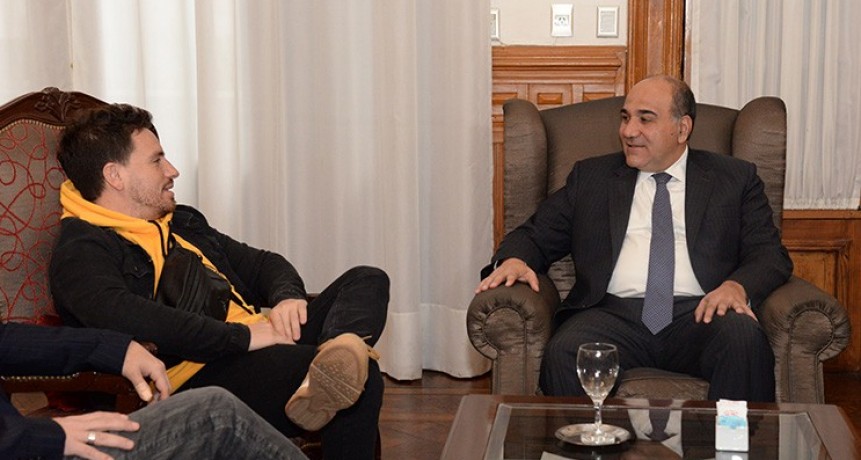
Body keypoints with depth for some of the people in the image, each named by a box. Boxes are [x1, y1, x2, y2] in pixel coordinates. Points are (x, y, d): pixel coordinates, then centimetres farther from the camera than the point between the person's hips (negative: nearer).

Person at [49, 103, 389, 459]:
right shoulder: (79, 253, -3)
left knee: (366, 281, -10)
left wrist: (288, 297, 4)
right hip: (194, 375, -11)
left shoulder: (182, 223, 28)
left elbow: (261, 263, 31)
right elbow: (125, 318, -24)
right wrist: (242, 335, -24)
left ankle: (344, 345, -37)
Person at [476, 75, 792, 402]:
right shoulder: (590, 176, 22)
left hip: (699, 314, 0)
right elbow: (535, 236, 21)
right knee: (563, 353, -32)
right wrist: (514, 260, -4)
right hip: (614, 313, 0)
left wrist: (737, 286, -14)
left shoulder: (734, 179, 18)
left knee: (745, 340, -34)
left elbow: (771, 255, 9)